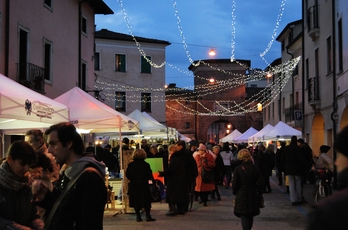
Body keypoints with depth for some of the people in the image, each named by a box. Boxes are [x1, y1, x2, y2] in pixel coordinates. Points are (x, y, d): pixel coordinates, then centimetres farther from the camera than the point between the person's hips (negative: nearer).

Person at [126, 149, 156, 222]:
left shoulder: (130, 165, -3)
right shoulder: (146, 165, -8)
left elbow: (127, 175, 1)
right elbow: (150, 176, -7)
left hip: (133, 186, 2)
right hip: (144, 185, -2)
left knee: (136, 202, 8)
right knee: (146, 201, 6)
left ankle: (138, 216, 8)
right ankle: (148, 216, 3)